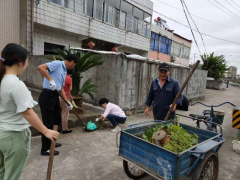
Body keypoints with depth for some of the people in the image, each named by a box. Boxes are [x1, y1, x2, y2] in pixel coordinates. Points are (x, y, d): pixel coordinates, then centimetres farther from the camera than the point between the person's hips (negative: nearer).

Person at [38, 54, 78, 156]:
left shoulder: (64, 71, 16)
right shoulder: (57, 64, -10)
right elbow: (40, 67, -24)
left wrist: (67, 102, 19)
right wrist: (51, 80, -28)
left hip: (55, 96, 9)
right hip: (47, 96, -9)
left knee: (57, 120, 18)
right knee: (48, 123, 0)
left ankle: (50, 142, 36)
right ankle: (45, 149, 14)